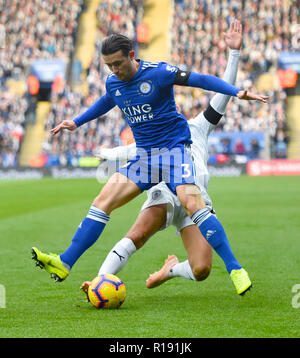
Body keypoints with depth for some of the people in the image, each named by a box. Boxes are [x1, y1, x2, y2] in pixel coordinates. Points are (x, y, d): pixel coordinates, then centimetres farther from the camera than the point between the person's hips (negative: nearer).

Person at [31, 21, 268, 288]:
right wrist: (76, 122, 35)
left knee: (191, 202, -27)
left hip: (174, 148, -6)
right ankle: (64, 264, -4)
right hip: (144, 156, 6)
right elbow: (106, 102, 32)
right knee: (103, 202, -6)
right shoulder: (113, 83, 7)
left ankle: (234, 268, -22)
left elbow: (201, 80, -14)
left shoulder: (158, 73, -12)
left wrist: (237, 92, -26)